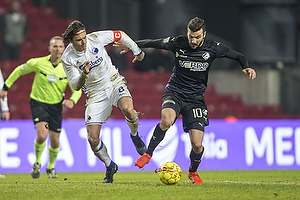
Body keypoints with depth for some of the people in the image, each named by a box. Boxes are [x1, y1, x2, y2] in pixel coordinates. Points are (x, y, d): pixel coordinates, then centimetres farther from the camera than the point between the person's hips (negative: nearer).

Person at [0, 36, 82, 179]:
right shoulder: (38, 63, -12)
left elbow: (77, 90, -2)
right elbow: (19, 70, 5)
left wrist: (72, 101, -23)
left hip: (56, 106, 2)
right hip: (38, 103, -2)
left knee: (55, 141, 4)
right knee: (42, 135, -23)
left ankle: (51, 167, 33)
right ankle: (37, 163, 4)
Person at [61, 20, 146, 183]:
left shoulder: (96, 38, -14)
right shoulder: (67, 58, -15)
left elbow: (120, 35, 3)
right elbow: (76, 86, -10)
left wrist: (137, 52, 13)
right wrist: (84, 74, -31)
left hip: (114, 83, -1)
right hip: (95, 94, 1)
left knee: (128, 110, -34)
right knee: (93, 139, -8)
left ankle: (134, 135, 0)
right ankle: (110, 167, 19)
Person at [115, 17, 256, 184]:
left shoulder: (212, 48, -7)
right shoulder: (178, 43, -7)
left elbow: (239, 56, 1)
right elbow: (153, 43, 6)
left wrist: (247, 68, -18)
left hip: (196, 98, 1)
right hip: (174, 92, 0)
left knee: (197, 144, -9)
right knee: (167, 120, -35)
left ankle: (193, 171, 24)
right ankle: (148, 154, -15)